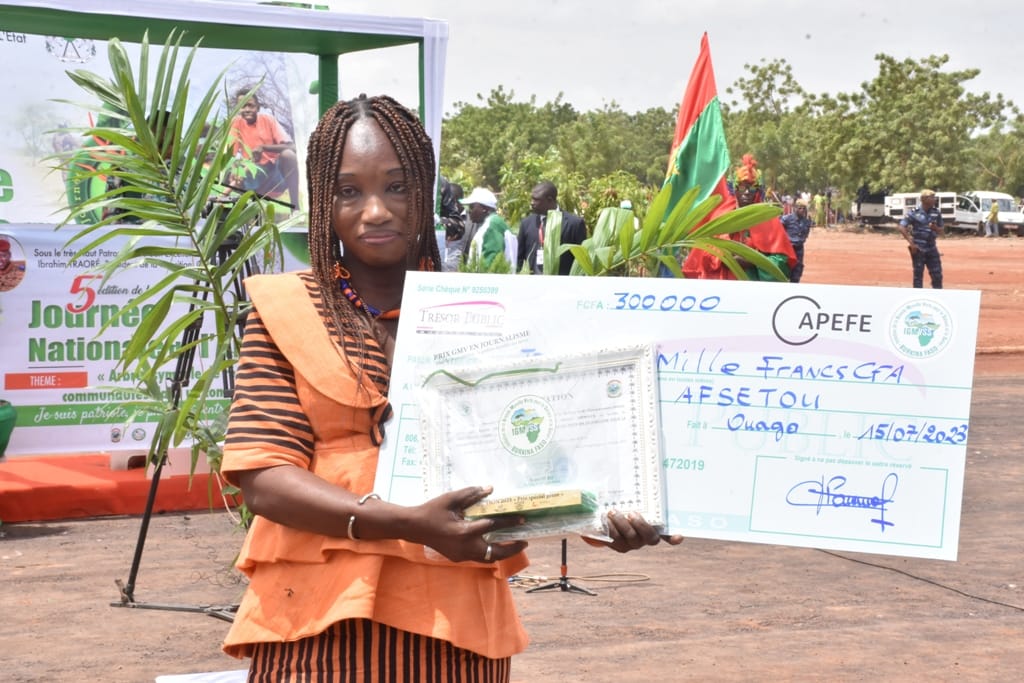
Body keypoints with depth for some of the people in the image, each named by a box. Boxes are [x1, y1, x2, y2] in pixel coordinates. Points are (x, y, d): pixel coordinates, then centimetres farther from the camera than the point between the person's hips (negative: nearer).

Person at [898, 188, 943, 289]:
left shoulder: (936, 212, 4)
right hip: (918, 249, -5)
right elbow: (902, 228, -11)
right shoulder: (914, 212, -11)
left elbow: (940, 230, 12)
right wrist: (911, 243, -15)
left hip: (931, 248, 5)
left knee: (937, 275, 6)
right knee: (918, 275, 2)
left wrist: (935, 228, -12)